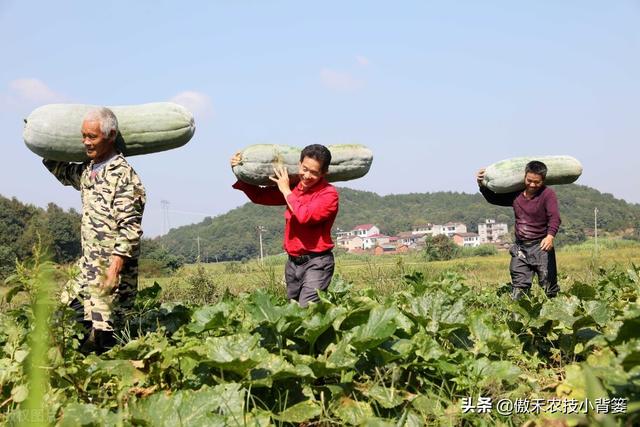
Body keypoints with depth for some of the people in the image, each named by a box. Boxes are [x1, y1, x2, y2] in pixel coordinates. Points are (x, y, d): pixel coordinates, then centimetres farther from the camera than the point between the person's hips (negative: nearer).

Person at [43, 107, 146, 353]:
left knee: (101, 330, -11)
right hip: (87, 267, 9)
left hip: (111, 269, -9)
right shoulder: (87, 170, 13)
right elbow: (63, 172, 38)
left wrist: (115, 267, -25)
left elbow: (130, 227, -18)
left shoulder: (123, 175, -13)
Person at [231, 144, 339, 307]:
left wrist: (286, 191, -12)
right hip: (293, 262, 7)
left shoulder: (329, 194, -11)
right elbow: (259, 196, 20)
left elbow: (305, 217, -24)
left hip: (316, 263, -7)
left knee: (307, 310, -20)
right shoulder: (293, 187, 10)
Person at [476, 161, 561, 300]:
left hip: (541, 247, -5)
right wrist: (482, 185, 10)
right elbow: (494, 199, 24)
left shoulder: (548, 194, -10)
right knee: (519, 288, 4)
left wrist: (550, 236, -41)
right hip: (520, 248, 5)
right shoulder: (516, 193, 7)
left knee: (549, 286, -3)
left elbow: (554, 218, -23)